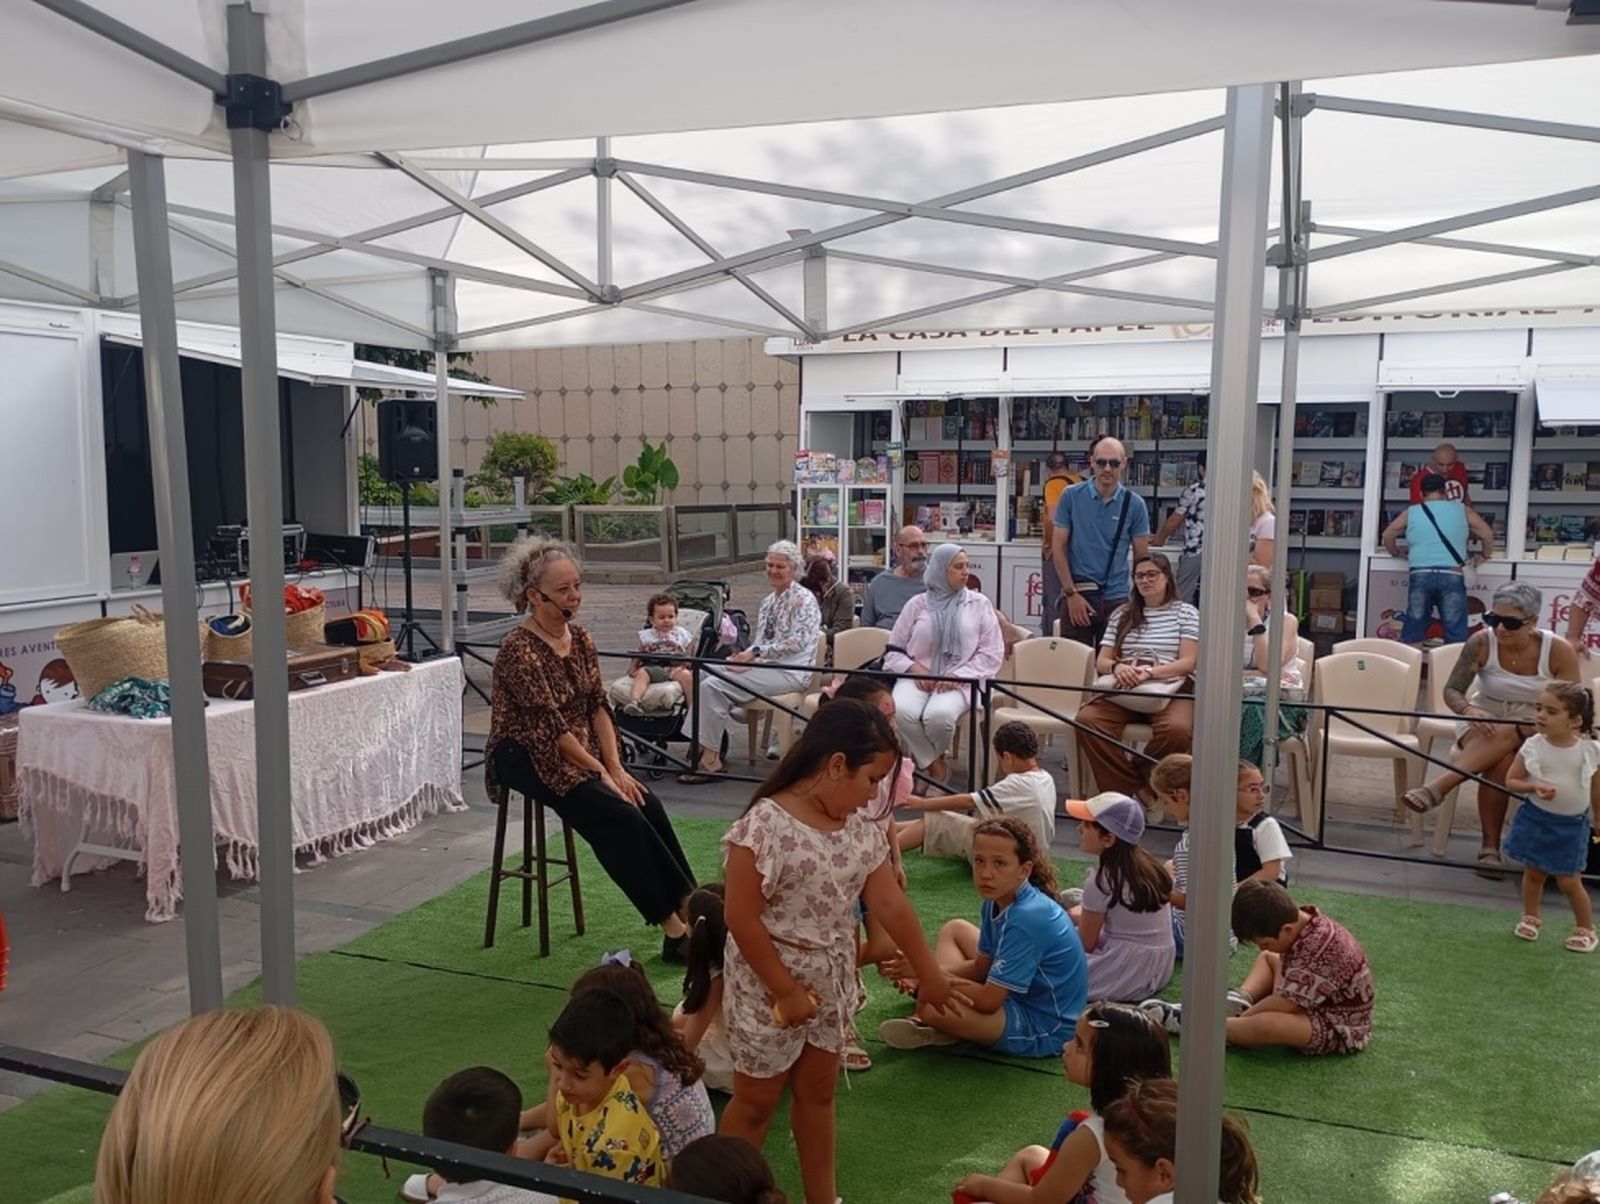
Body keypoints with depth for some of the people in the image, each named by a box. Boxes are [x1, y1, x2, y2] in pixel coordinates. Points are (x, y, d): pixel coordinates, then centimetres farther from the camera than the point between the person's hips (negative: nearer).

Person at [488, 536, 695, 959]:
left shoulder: (579, 638, 5)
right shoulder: (519, 649, -18)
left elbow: (598, 706, 4)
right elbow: (551, 726, -21)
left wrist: (616, 766, -8)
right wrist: (601, 772, -19)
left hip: (580, 754, 7)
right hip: (529, 759, -7)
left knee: (648, 804, -16)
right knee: (620, 816, -24)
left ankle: (685, 918, -13)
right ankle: (679, 923, -16)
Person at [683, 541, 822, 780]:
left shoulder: (803, 599, -6)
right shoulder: (768, 601, 20)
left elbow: (797, 643, -18)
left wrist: (756, 652, -21)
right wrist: (744, 656, -3)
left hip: (790, 671, -9)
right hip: (767, 665, 9)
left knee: (713, 687, -23)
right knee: (704, 677, -9)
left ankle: (711, 760, -18)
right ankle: (703, 747, -11)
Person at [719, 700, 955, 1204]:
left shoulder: (861, 828, -4)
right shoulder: (765, 826, -26)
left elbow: (890, 903, 3)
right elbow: (741, 920, -23)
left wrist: (929, 972, 8)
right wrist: (785, 990, -18)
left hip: (832, 982, 7)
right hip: (769, 987, -7)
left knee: (818, 1091, 21)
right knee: (757, 1101, 10)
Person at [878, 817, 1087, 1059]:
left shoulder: (1027, 918, -29)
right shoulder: (997, 900, -2)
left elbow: (989, 1000, -26)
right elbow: (982, 966, 9)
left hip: (1043, 1030, -10)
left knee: (931, 1005, -34)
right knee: (955, 929, 20)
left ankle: (936, 1028, 3)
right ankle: (932, 1023, 1)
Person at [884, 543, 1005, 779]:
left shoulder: (979, 604, 9)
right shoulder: (917, 604, 11)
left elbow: (992, 653, 3)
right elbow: (894, 650, 13)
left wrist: (957, 676, -11)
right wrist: (914, 668, -8)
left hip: (959, 682, -1)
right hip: (918, 678, 1)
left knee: (938, 715, -34)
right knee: (901, 711, -33)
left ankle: (923, 757, 1)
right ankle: (934, 763, -8)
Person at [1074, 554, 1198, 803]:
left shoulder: (1186, 612, 11)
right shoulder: (1122, 614, 20)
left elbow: (1189, 662, -1)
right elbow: (1101, 662, 13)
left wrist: (1149, 672, -18)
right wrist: (1118, 667, -13)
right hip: (1123, 691, 3)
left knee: (1177, 730, -37)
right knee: (1087, 720, -29)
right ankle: (1134, 789, -21)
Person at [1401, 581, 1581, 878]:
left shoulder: (1559, 651, -15)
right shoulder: (1481, 643, -15)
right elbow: (1452, 691, -13)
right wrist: (1469, 711, -36)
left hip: (1533, 732, 0)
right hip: (1483, 724, 0)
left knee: (1506, 736, -36)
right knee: (1501, 762, -34)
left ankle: (1437, 787, -44)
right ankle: (1490, 846, -32)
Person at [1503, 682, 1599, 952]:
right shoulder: (1532, 747, -13)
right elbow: (1511, 780, -5)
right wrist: (1534, 785, -24)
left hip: (1572, 826, -1)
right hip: (1536, 819, 1)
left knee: (1568, 882, 5)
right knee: (1534, 872, 14)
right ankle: (1530, 917, 34)